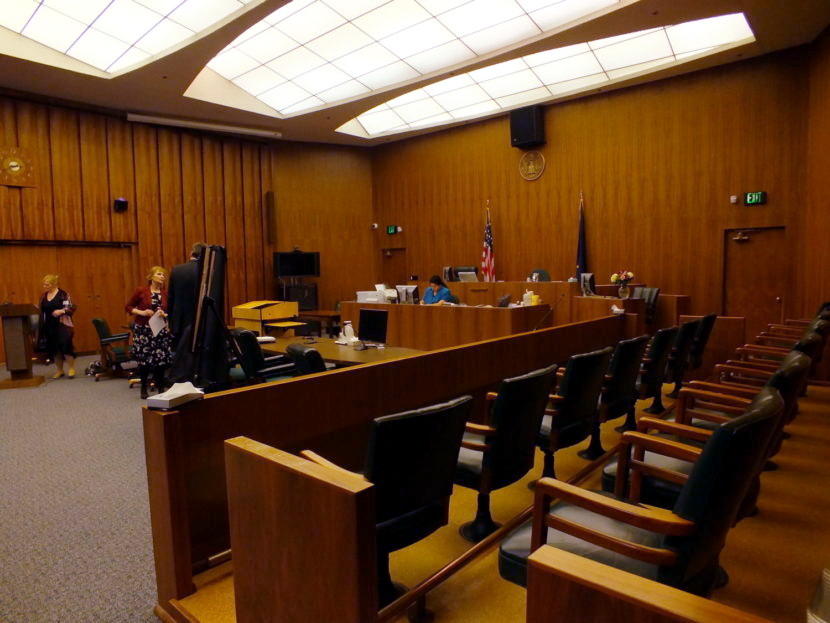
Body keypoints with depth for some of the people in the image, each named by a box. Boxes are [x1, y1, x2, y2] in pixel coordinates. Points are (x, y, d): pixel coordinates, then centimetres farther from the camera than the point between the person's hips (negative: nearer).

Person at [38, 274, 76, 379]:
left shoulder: (63, 294, -5)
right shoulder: (44, 296, 12)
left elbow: (71, 308, -9)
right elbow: (41, 311, 18)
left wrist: (61, 311, -24)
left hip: (62, 325, -6)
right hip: (49, 327, 6)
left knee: (65, 346, -10)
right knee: (54, 349, 8)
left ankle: (72, 369, 3)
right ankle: (59, 370, 19)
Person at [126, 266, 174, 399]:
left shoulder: (165, 294, 4)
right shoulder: (141, 291, -3)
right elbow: (128, 307, 2)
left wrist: (164, 315, -11)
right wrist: (142, 312, -12)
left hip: (160, 331, 2)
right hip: (143, 330, -2)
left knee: (161, 360, -1)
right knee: (144, 360, 1)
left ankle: (161, 388, 13)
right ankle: (143, 389, 18)